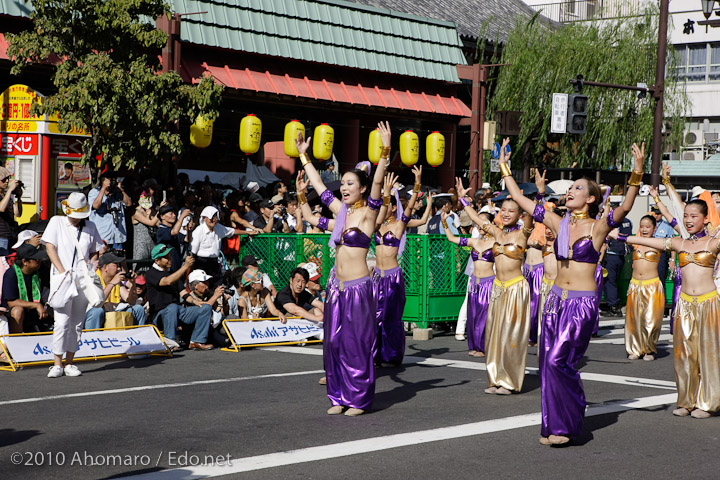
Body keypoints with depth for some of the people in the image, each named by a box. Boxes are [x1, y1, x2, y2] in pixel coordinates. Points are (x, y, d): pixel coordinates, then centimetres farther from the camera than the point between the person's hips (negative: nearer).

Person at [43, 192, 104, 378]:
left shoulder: (90, 227, 13)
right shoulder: (56, 222, 5)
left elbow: (95, 252, 19)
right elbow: (50, 248, -2)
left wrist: (91, 265, -2)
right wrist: (63, 272, -11)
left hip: (83, 280, 3)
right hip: (62, 278, -3)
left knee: (77, 323, 5)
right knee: (62, 322, -13)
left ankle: (69, 363, 12)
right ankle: (57, 364, -8)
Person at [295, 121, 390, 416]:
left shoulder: (368, 212, -6)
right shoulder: (340, 210, 10)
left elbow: (377, 182, -20)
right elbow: (318, 184, 20)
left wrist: (385, 150, -32)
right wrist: (303, 156, 23)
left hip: (358, 287, -6)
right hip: (336, 286, 6)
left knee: (356, 343, -2)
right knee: (334, 342, 8)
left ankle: (359, 399, 7)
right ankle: (339, 397, 17)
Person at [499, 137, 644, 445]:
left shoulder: (598, 227, -5)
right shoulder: (558, 223, 9)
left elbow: (625, 207, -22)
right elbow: (520, 199, 14)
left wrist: (637, 174, -35)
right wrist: (504, 168, 16)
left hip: (582, 304, -5)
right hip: (556, 299, 6)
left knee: (558, 360, -12)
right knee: (547, 362, 3)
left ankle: (568, 423, 4)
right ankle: (553, 425, 14)